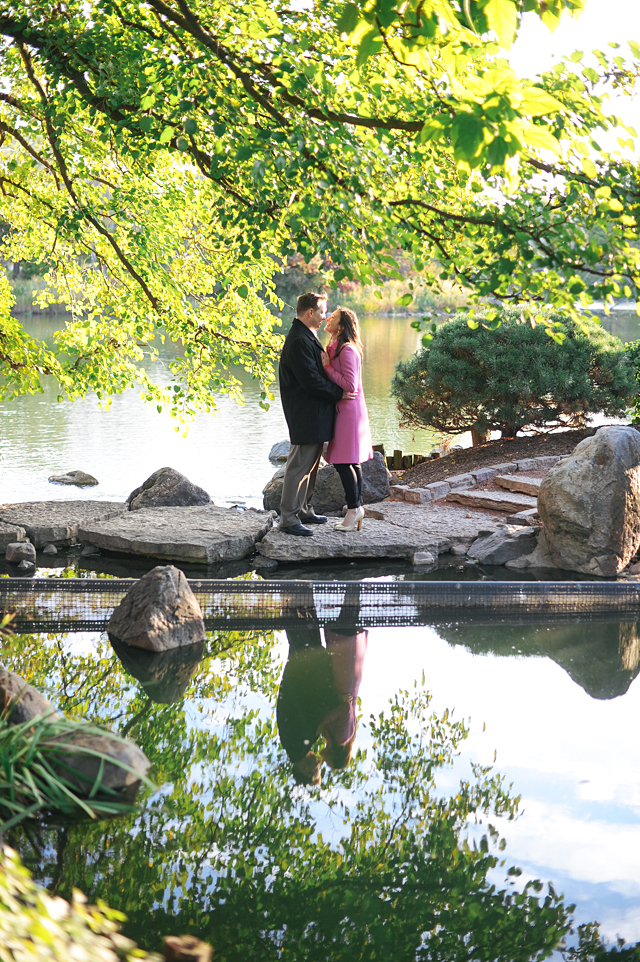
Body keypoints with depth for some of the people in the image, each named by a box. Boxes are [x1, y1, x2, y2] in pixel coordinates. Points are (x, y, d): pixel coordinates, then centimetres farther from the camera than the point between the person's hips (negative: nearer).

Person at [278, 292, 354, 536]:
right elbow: (311, 381, -22)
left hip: (314, 414, 11)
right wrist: (338, 394, -14)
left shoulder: (306, 338, 16)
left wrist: (336, 392, 12)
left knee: (311, 464, 18)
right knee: (299, 465, -8)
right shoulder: (299, 341, -19)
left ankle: (303, 510, 28)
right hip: (306, 414, -11)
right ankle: (288, 518, -4)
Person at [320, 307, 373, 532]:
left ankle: (354, 508, -3)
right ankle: (357, 507, 14)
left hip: (349, 410, -10)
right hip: (344, 410, 10)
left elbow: (350, 385, -21)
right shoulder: (335, 347, 15)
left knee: (343, 462, -9)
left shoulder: (347, 350, -16)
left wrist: (327, 366, -16)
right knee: (352, 462, 10)